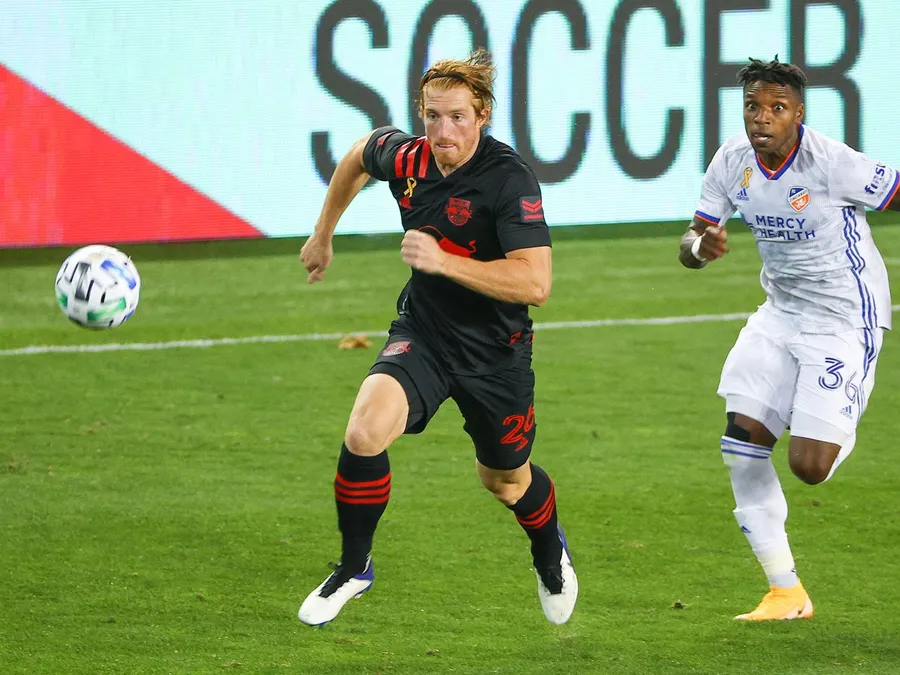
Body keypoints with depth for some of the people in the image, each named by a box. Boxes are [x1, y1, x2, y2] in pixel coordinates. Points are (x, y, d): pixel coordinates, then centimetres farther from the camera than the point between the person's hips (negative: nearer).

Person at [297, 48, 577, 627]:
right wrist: (324, 234, 25)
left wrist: (443, 260, -36)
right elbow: (358, 156, 17)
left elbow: (535, 283, -32)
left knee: (505, 479, 18)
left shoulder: (510, 178, -25)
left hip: (496, 350, -3)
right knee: (365, 432, -24)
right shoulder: (405, 156, -10)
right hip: (423, 333, 3)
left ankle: (550, 551, 55)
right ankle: (354, 568, -2)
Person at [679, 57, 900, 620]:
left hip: (846, 320, -6)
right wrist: (700, 245, -22)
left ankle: (842, 433, 27)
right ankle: (786, 594, 8)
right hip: (782, 315, 6)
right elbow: (691, 245, 1)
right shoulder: (733, 163, -5)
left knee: (809, 465, -13)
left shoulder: (831, 163, -23)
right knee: (742, 442, -4)